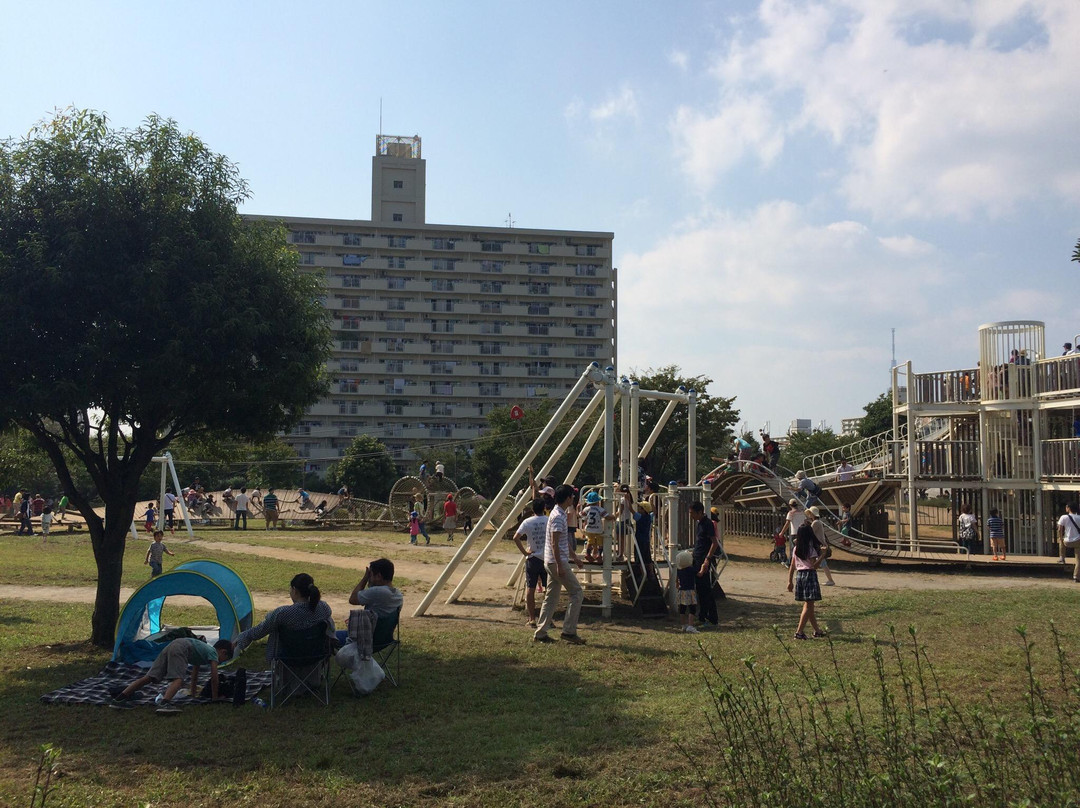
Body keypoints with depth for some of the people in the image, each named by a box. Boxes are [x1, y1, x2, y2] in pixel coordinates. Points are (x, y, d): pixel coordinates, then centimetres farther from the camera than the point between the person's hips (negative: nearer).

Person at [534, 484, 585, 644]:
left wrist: (574, 556, 29)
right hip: (557, 562, -10)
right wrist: (560, 566, -23)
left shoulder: (559, 514, 14)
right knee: (577, 593, -4)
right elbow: (554, 543, -22)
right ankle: (569, 631, -3)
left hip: (552, 563, 10)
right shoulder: (558, 516, -17)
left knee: (551, 598, 11)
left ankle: (540, 634, 12)